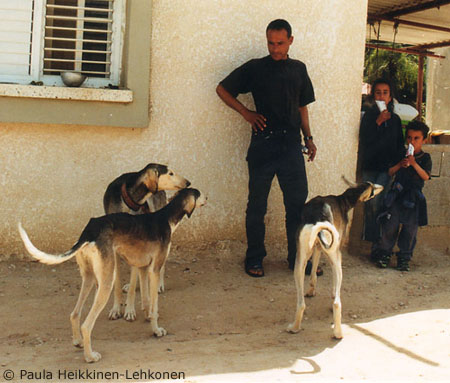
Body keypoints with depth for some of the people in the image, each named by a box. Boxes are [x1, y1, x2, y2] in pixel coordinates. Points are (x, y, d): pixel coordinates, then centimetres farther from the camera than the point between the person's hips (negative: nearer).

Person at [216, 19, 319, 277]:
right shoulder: (255, 68, 3)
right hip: (263, 143, -3)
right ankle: (254, 260, 14)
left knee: (298, 202, 5)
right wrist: (246, 112, -1)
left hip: (291, 144, 3)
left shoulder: (299, 69, 14)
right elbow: (223, 89, 8)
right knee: (257, 205, 3)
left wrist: (308, 138, 11)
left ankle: (298, 258, 16)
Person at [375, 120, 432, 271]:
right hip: (397, 195, 1)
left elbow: (426, 176, -9)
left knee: (410, 228, 0)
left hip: (413, 198, -1)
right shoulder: (401, 154, 9)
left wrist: (414, 164, -17)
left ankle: (404, 258, 12)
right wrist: (400, 165, -8)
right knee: (390, 225, -2)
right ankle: (385, 254, 12)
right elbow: (390, 172, 8)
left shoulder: (425, 157, 4)